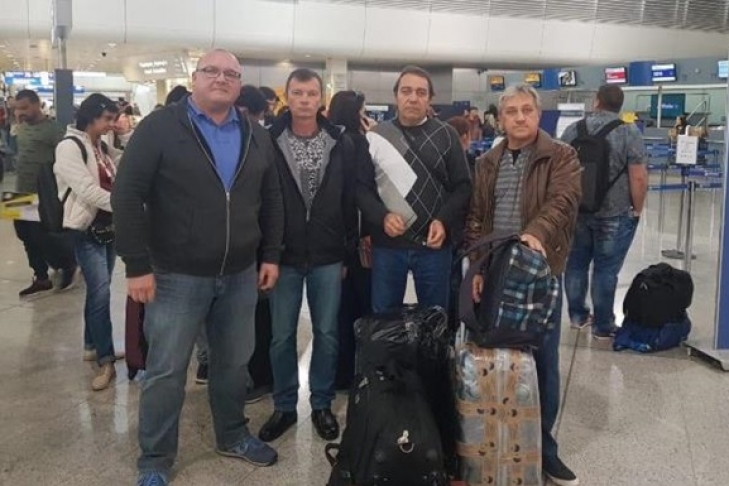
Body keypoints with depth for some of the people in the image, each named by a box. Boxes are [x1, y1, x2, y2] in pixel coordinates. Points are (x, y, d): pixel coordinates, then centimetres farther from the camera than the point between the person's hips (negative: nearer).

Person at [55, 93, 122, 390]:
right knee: (101, 291, -13)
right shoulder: (69, 147, -12)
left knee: (98, 290, 14)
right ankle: (107, 361, -9)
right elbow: (87, 191, -21)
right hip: (86, 231, -7)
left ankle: (92, 346, 28)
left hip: (108, 227, 8)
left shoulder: (104, 148, 13)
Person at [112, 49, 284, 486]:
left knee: (235, 363, 17)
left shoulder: (256, 137, 7)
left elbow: (272, 199, 13)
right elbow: (127, 195, -11)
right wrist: (138, 265, -15)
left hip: (240, 275, 4)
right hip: (177, 276, -4)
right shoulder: (160, 127, -8)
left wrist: (272, 255, 7)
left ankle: (233, 436, 39)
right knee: (166, 372, 7)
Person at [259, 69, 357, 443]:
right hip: (283, 257, -1)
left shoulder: (342, 145, 0)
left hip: (328, 258, 1)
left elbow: (350, 203, 3)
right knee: (281, 336, 8)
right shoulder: (269, 143, -4)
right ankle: (284, 406, 25)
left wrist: (349, 254, 3)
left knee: (327, 334, 9)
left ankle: (322, 404, 26)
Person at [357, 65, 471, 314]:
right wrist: (382, 216, -15)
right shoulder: (376, 136, 2)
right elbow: (361, 187, 2)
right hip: (387, 244, 0)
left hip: (434, 243, 0)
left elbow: (463, 186, 2)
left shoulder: (446, 135, 2)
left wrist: (444, 221, -13)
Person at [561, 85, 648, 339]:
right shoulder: (630, 132, -10)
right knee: (605, 269, 3)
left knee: (576, 263, 15)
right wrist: (637, 209, -1)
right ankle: (602, 326, 12)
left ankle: (577, 315, 26)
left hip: (576, 211, 4)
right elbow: (638, 177, -15)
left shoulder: (573, 129, 2)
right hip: (614, 214, -3)